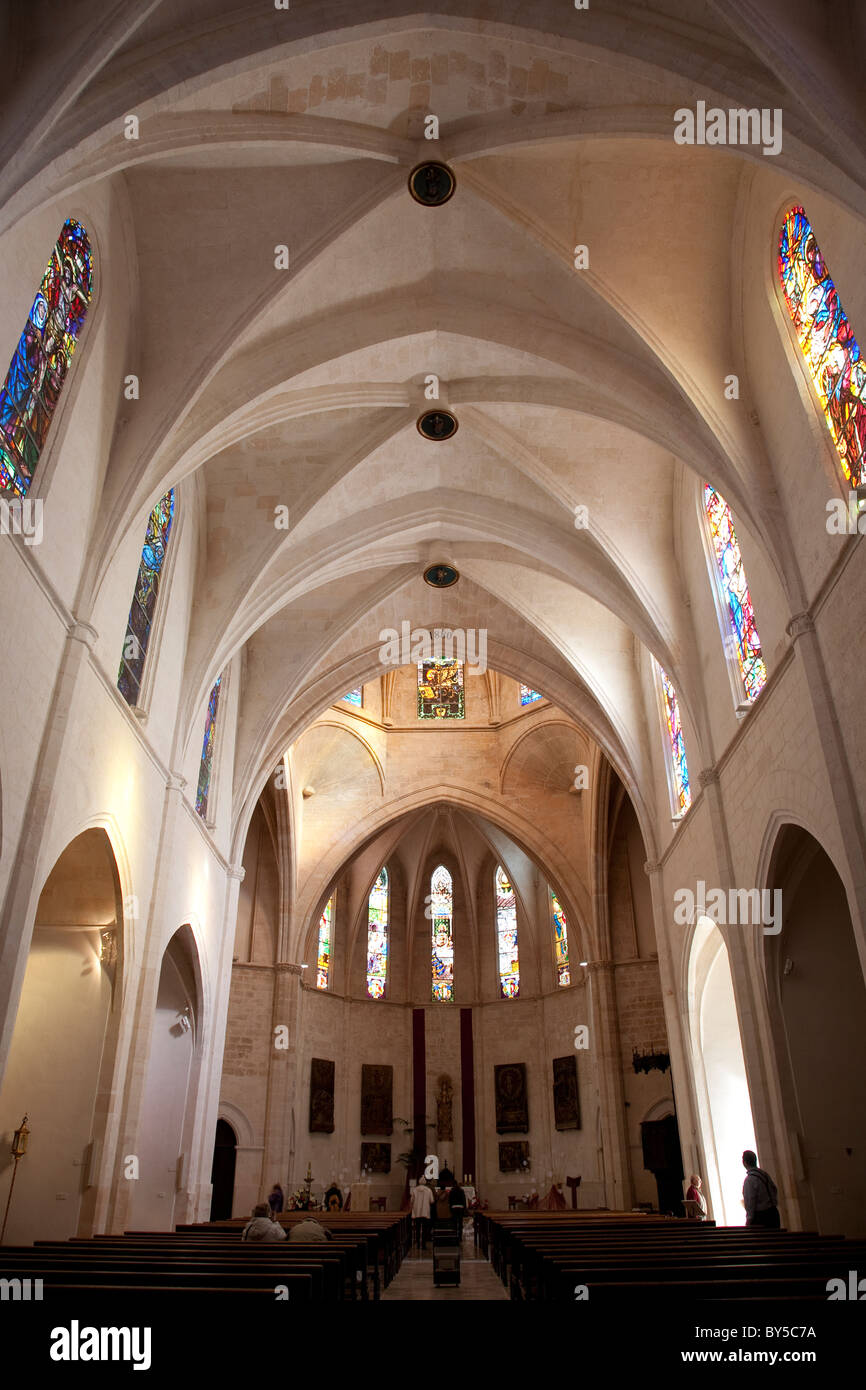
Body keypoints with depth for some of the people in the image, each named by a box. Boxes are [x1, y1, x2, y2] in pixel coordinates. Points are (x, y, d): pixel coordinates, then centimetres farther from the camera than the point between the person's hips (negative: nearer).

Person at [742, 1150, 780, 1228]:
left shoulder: (749, 1179, -17)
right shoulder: (765, 1174, 6)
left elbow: (750, 1202, -16)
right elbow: (774, 1190, 13)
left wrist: (749, 1219, -8)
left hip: (760, 1216, -8)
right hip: (773, 1212, 8)